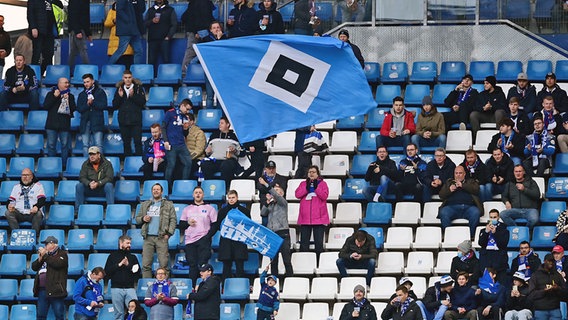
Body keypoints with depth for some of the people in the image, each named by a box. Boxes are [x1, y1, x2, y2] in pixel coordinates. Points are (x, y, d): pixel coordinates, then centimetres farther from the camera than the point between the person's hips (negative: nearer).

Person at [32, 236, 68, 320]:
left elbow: (57, 264, -17)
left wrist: (45, 255, -9)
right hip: (42, 290, 7)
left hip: (55, 290, -7)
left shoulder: (62, 254, 2)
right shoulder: (44, 254, 22)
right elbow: (34, 267, 17)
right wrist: (40, 258, -1)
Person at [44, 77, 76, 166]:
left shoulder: (70, 96, 12)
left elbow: (74, 108, 3)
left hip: (65, 125, 1)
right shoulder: (50, 94, 8)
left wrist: (68, 100, -10)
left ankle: (64, 164, 4)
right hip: (52, 125, -1)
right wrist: (54, 97, -9)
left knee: (65, 145, -1)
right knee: (51, 145, -1)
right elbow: (45, 106, -3)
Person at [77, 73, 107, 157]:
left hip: (97, 122, -4)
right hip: (85, 122, 4)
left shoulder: (100, 92, 7)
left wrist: (93, 102, -12)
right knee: (85, 145, 0)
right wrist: (87, 104, -11)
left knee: (98, 145, -10)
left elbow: (104, 106, -4)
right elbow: (79, 109, 6)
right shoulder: (82, 94, 17)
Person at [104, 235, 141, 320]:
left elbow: (138, 273, 9)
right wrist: (119, 264, -7)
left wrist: (128, 265, -4)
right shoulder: (113, 256, 10)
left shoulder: (133, 257, 16)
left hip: (130, 288, 1)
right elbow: (107, 272, 0)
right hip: (116, 288, -1)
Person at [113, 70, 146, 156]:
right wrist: (119, 96, -9)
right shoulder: (119, 89, 10)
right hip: (123, 120, 3)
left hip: (136, 120, -3)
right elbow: (114, 105, 7)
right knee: (126, 143, 7)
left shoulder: (138, 88, 3)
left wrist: (133, 96, -19)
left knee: (137, 142, -7)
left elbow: (143, 102, -8)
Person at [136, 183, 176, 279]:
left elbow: (173, 220, 4)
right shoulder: (145, 205, 20)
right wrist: (143, 219, -1)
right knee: (146, 264, -3)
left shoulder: (168, 205, 11)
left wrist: (169, 233, -8)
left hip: (161, 238, -3)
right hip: (148, 237, 3)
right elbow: (137, 219, 22)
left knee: (163, 264, -8)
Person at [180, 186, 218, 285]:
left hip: (203, 240, -3)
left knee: (202, 264, -11)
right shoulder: (187, 209, 18)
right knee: (192, 265, 2)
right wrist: (187, 223, -4)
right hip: (190, 241, 3)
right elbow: (181, 225, 17)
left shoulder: (209, 208, 8)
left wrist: (208, 236, -9)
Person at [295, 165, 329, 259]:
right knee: (304, 242, 2)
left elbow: (324, 196, -7)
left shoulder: (322, 183, 8)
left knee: (319, 242, -1)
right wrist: (307, 187, -10)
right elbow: (297, 195, -1)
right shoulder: (303, 183, 14)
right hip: (305, 218, 2)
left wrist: (316, 187, -12)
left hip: (319, 218, -2)